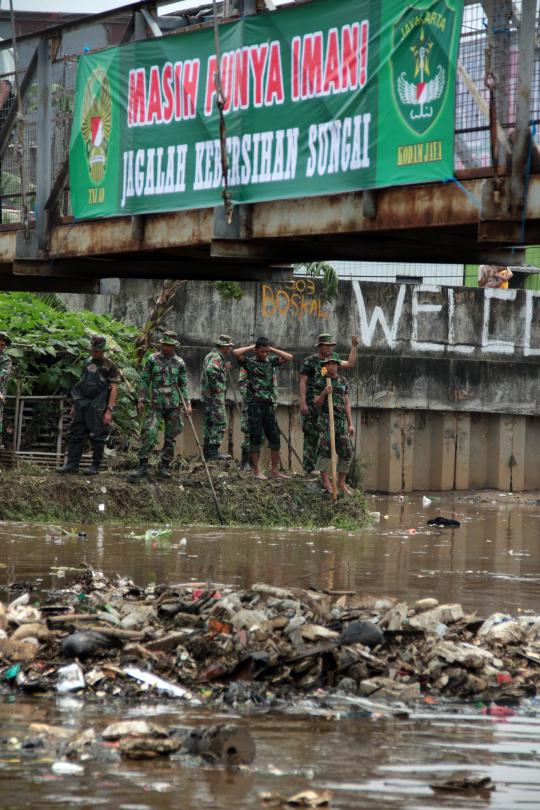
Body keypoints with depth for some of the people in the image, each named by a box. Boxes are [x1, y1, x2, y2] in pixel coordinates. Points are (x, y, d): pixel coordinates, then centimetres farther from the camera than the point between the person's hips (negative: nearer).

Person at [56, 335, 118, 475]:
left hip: (97, 408, -6)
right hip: (82, 406, 6)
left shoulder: (109, 366, -4)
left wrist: (109, 410, -16)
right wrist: (75, 405, 18)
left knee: (97, 437, -1)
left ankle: (95, 466, 7)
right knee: (75, 435, 4)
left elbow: (114, 389, -9)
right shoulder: (88, 363, 14)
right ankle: (72, 464, 7)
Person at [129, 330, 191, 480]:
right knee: (149, 434, -14)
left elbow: (184, 385, 11)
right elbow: (145, 380, 5)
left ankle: (164, 467, 11)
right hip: (156, 404, -2)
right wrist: (141, 400, 0)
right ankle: (142, 467, -13)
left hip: (174, 404, 2)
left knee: (170, 437, 3)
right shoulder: (153, 360, 3)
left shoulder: (179, 363, 7)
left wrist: (188, 404, 5)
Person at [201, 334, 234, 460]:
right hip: (215, 394, -10)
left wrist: (224, 369, 19)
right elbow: (210, 370, -33)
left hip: (207, 394, 10)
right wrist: (215, 386, -24)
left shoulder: (211, 355, 18)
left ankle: (207, 451, 16)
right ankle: (213, 451, -11)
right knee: (220, 423, -8)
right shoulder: (216, 357, -15)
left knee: (209, 423, 13)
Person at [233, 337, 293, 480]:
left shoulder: (271, 361, 13)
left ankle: (275, 470, 10)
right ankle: (257, 471, 1)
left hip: (268, 404, 5)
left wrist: (272, 350, 4)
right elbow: (236, 353, -17)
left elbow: (289, 357, 8)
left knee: (275, 438, 4)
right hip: (255, 404, -5)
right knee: (256, 438, -2)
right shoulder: (250, 362, -1)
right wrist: (251, 347, -4)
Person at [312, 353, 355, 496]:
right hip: (327, 419, -5)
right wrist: (323, 394, -18)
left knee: (346, 452, 3)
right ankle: (326, 482, -8)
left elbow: (346, 404, 16)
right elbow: (317, 404, 1)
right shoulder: (320, 382, 2)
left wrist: (350, 424, 12)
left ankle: (341, 483, 12)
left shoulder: (343, 382, 15)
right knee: (325, 450, -12)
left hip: (341, 420, 5)